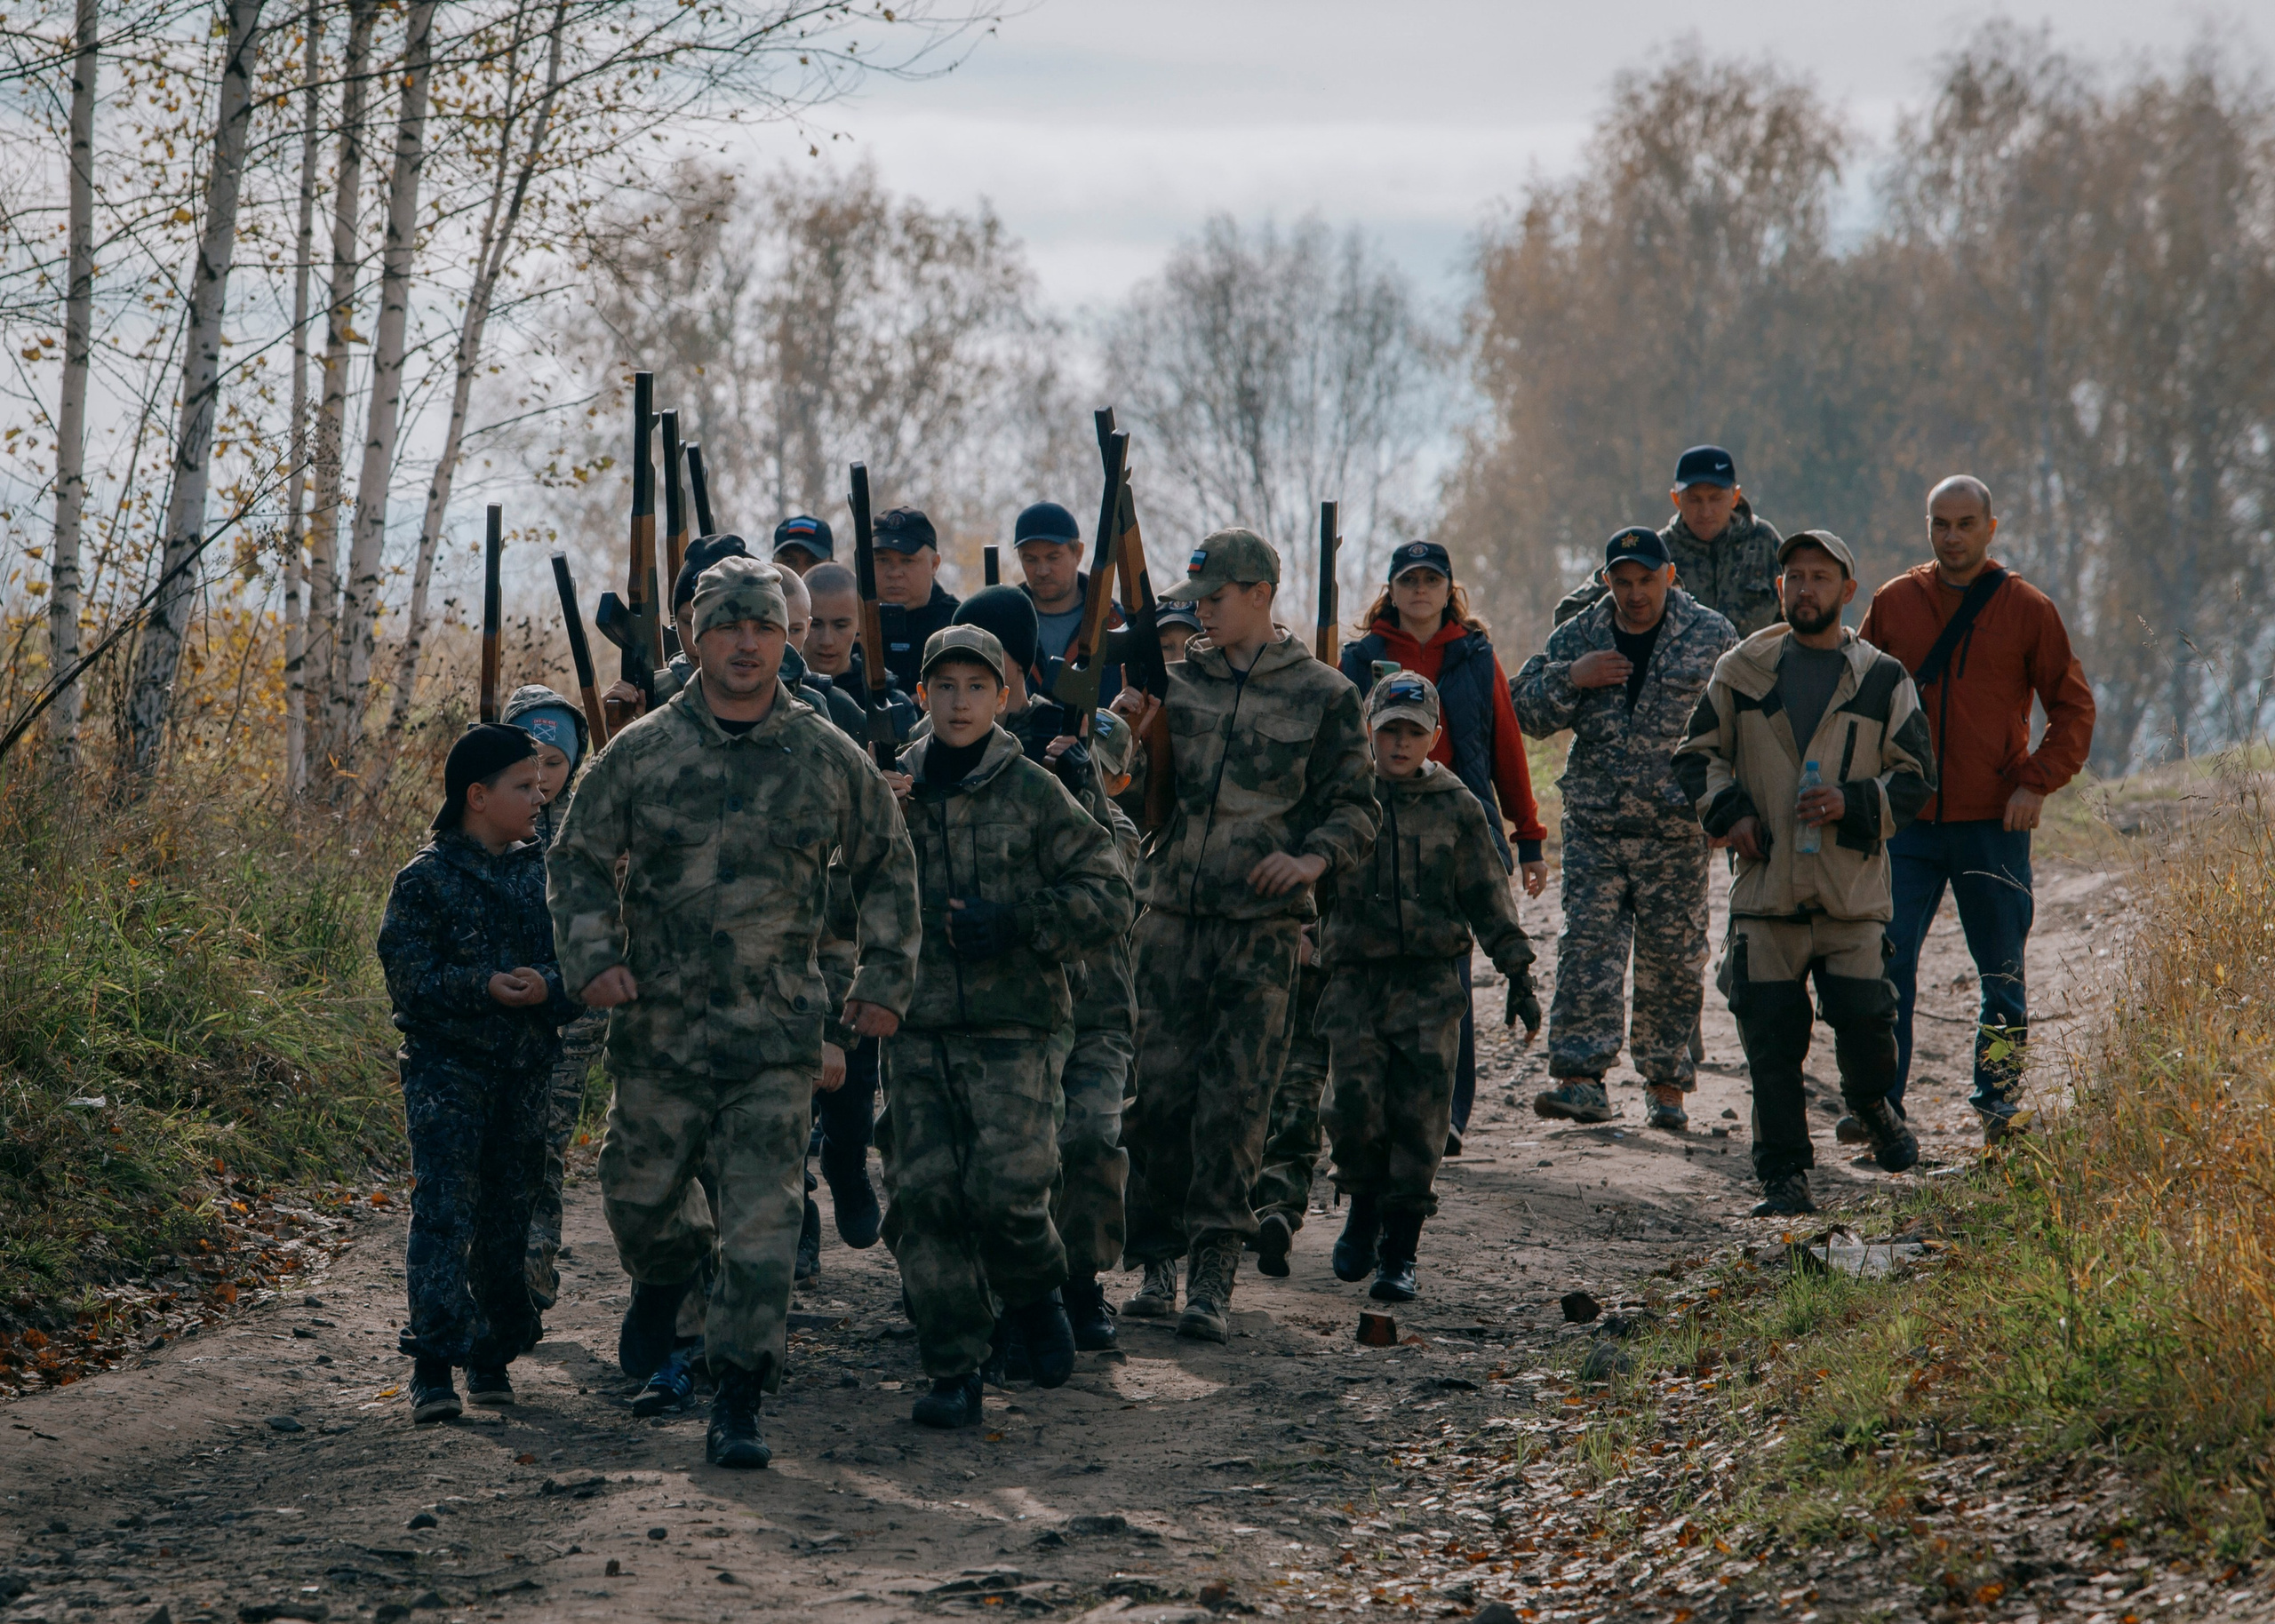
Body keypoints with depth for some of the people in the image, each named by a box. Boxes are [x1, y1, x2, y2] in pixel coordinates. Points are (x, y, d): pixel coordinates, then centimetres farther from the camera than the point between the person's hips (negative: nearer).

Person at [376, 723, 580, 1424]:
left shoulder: (540, 871, 9)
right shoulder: (427, 879, -5)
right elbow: (408, 977, -9)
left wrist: (547, 986, -14)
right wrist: (484, 988, -21)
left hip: (524, 1071, 5)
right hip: (447, 1069, -5)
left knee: (508, 1215, 10)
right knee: (444, 1213, -11)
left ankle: (493, 1357, 22)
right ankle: (433, 1367, -14)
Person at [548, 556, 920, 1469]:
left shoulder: (830, 761, 4)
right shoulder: (642, 753, 1)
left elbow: (886, 871, 15)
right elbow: (579, 859, 8)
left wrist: (884, 982, 9)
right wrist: (592, 957, -7)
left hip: (777, 1038, -1)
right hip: (658, 1029, 1)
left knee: (763, 1222, -9)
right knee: (639, 1194, 14)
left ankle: (737, 1406, -6)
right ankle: (667, 1271, 49)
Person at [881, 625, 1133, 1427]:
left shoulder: (1034, 792, 2)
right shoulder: (892, 790, 9)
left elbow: (1108, 895, 1)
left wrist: (1017, 926, -11)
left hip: (1011, 1027, -2)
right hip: (916, 1026, 3)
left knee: (1006, 1188, -13)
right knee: (922, 1195, -4)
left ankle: (1034, 1294, 20)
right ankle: (953, 1370, 4)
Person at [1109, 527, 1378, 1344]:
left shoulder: (1322, 695, 3)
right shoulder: (1178, 678, 10)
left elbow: (1354, 806, 6)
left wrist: (1312, 859, -13)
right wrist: (1129, 734, -6)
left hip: (1261, 925, -3)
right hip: (1169, 915, 3)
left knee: (1234, 1103, -5)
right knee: (1158, 1091, 2)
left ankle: (1212, 1280, -4)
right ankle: (1157, 1260, 13)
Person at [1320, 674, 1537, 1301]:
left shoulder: (1458, 807, 7)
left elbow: (1487, 893, 11)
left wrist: (1516, 965, 5)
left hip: (1432, 980, 0)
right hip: (1355, 974, 0)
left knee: (1419, 1114, -4)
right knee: (1355, 1100, -11)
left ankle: (1400, 1249, 4)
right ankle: (1364, 1208, 16)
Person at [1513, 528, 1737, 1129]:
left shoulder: (1711, 637, 1)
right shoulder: (1577, 636, 7)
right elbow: (1525, 710, 9)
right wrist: (1571, 680, -10)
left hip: (1675, 831, -2)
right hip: (1594, 826, 2)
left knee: (1673, 960, 2)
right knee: (1587, 949, -7)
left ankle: (1666, 1086, 12)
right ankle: (1581, 1079, -10)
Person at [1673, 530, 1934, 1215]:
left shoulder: (1882, 680, 4)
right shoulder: (1744, 669, 8)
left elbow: (1916, 775, 6)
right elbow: (1698, 754, 15)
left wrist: (1854, 803, -11)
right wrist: (1729, 812, -2)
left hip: (1854, 892, -1)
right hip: (1767, 886, 1)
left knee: (1866, 1019, -8)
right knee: (1771, 1041, -2)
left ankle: (1873, 1108, 25)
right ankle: (1785, 1177, 6)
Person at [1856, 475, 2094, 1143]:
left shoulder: (2027, 610, 1)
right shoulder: (1894, 604, 6)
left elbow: (2073, 707, 5)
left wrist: (2038, 782, -7)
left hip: (1994, 824, -1)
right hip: (1908, 820, 1)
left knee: (2003, 974, 6)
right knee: (1886, 963, -7)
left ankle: (1998, 1102, 17)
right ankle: (1878, 1101, -2)